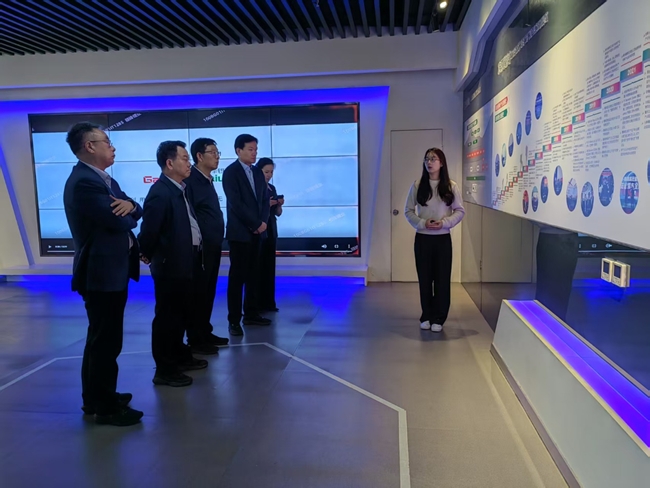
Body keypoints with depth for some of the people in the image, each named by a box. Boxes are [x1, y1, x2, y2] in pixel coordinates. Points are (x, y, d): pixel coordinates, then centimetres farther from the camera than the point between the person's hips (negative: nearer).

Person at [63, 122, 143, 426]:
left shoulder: (104, 179, 14)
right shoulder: (84, 182, -19)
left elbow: (135, 214, 9)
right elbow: (119, 221, -25)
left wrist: (129, 204, -14)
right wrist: (128, 214, -2)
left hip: (112, 270, 11)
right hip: (102, 272, -11)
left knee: (102, 337, 20)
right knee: (106, 340, 0)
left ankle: (96, 397, 35)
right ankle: (105, 406, 14)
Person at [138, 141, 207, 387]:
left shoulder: (179, 189, 10)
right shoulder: (160, 192, -20)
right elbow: (149, 230, -23)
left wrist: (197, 251, 11)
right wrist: (148, 256, -8)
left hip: (184, 263, 9)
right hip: (170, 266, -9)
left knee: (181, 315, 20)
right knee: (167, 317, 2)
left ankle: (180, 356, 36)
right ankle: (164, 370, 14)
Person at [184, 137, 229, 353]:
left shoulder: (207, 180, 16)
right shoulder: (191, 179, -12)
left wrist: (216, 241, 14)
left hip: (212, 246, 9)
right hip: (200, 247, -9)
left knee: (209, 292, 15)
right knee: (198, 293, 1)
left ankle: (205, 333, 26)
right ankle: (195, 340, 11)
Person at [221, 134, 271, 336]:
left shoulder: (258, 172, 13)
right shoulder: (230, 172, -7)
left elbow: (265, 200, 11)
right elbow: (236, 204, -16)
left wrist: (263, 222, -6)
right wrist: (256, 224, -13)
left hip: (256, 231, 6)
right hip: (239, 232, -6)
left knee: (254, 275, 10)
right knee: (237, 276, -2)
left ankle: (251, 314, 20)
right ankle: (234, 320, 5)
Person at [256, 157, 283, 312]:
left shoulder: (272, 188, 15)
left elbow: (278, 213, 17)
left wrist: (279, 204, -3)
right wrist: (266, 204, -19)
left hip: (271, 231, 7)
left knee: (270, 267, 5)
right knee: (258, 267, -9)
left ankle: (268, 302, 11)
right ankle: (257, 303, -3)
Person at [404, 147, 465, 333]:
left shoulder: (451, 186, -1)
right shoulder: (418, 185, 0)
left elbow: (460, 211, 2)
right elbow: (408, 211, 3)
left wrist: (444, 223, -14)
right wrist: (422, 223, -14)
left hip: (443, 239, 0)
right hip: (422, 238, 0)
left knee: (442, 279, 2)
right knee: (424, 278, 7)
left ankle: (438, 318, 14)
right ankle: (426, 316, 20)